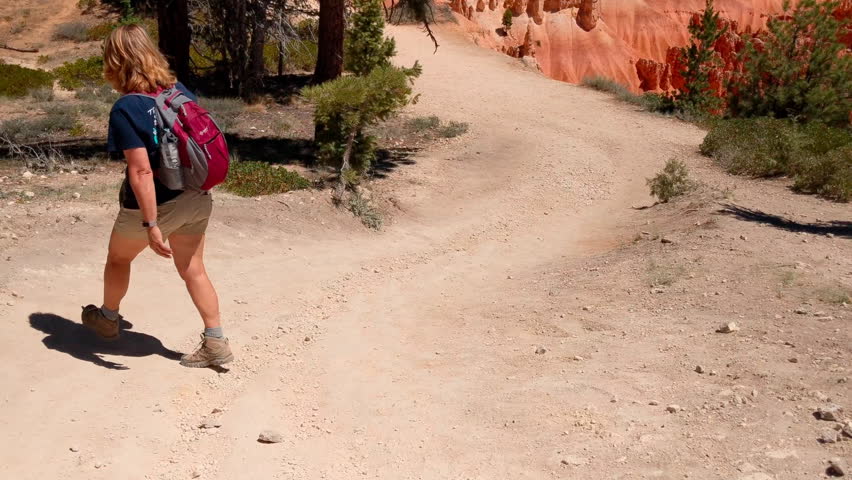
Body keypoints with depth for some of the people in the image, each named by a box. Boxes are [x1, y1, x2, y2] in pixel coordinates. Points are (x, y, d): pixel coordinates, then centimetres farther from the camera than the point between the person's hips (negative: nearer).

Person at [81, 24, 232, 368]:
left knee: (118, 258, 23)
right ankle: (215, 344, 13)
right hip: (195, 200, 5)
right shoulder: (180, 90, -1)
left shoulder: (126, 109, -21)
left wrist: (150, 225, -23)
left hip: (154, 205, -5)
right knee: (193, 270, 14)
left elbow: (141, 171, -25)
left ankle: (108, 319, 45)